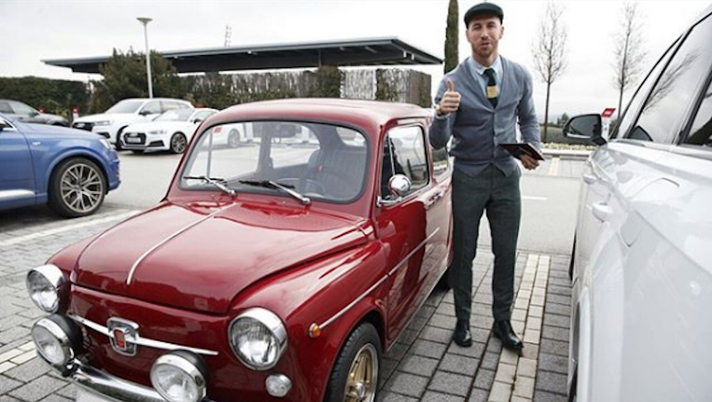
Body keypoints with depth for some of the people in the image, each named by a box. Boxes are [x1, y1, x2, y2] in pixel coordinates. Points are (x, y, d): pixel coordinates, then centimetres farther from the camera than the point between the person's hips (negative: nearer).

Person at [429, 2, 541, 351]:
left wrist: (533, 147, -6)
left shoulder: (520, 76, 0)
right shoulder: (452, 82, -10)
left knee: (506, 252, 9)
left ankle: (502, 321, 26)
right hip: (468, 177, -2)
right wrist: (442, 114, -36)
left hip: (506, 174, 3)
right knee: (464, 253, 7)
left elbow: (528, 118, 15)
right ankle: (462, 320, 24)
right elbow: (437, 142, -14)